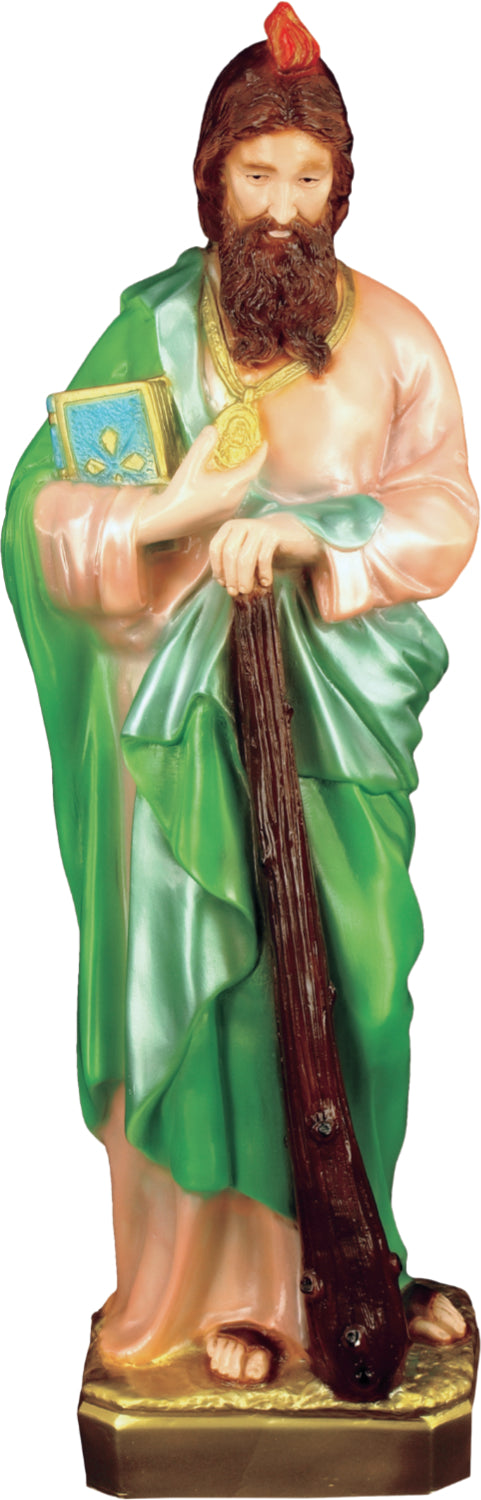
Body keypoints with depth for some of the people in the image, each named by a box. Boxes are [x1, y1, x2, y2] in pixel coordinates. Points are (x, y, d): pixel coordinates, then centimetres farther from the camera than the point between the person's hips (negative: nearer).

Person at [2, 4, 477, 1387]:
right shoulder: (150, 333, 0)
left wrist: (304, 534, -19)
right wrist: (175, 515, -22)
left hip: (341, 723, 1)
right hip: (184, 717, -1)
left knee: (343, 979, 7)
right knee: (201, 985, 4)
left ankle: (329, 1255, 26)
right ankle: (220, 1276, 19)